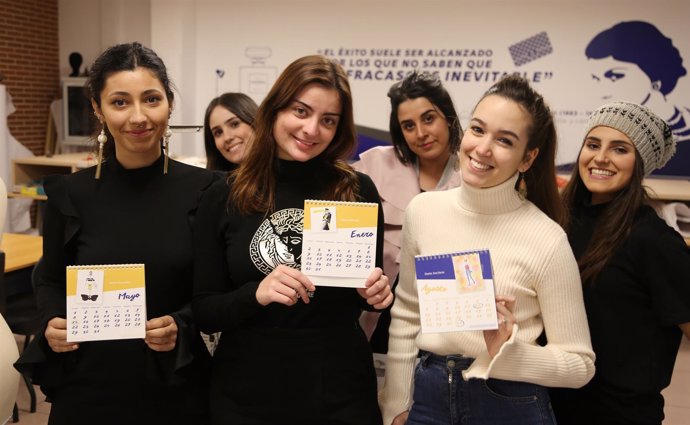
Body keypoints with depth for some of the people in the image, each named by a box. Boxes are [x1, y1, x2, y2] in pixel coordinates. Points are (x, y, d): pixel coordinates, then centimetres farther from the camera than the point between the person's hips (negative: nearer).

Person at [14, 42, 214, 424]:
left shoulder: (204, 190, -9)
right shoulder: (69, 194, -4)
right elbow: (49, 280, 8)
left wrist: (182, 326, -18)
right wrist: (54, 323, -10)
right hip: (88, 390, 1)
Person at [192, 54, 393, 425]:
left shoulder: (358, 191, -6)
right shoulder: (222, 199, -7)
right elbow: (204, 313, -5)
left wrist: (377, 293, -13)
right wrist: (256, 294, -23)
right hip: (246, 395, 0)